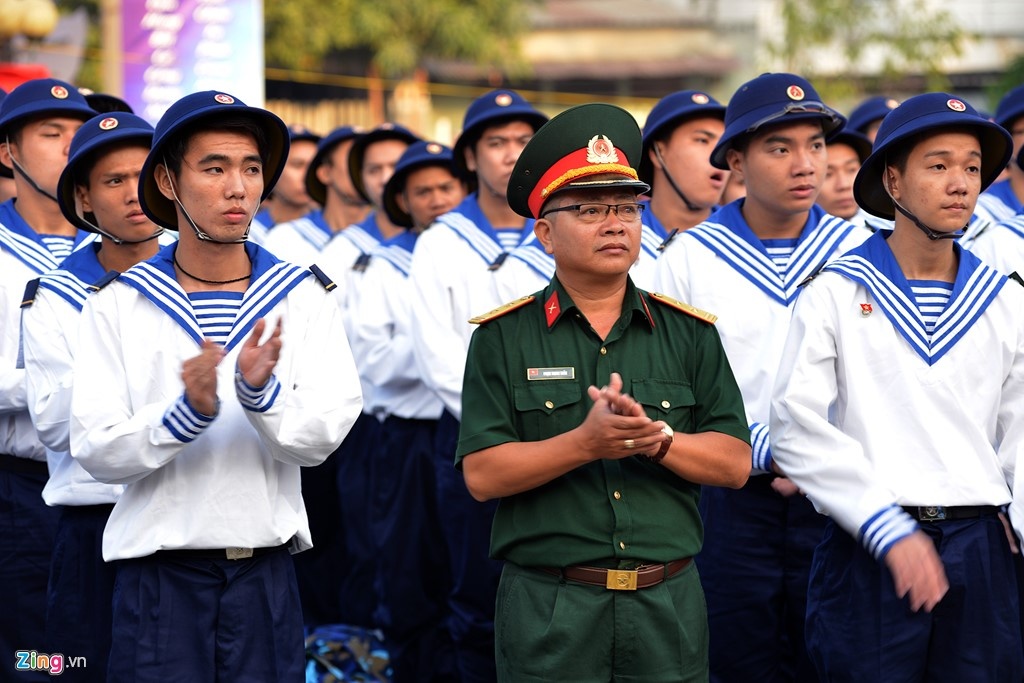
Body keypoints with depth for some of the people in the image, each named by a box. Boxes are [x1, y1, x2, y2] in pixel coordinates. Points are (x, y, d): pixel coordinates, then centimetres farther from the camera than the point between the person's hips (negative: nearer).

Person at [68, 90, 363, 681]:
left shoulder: (304, 297, 3)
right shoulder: (118, 307, 0)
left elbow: (320, 438, -6)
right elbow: (96, 451, -8)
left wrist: (261, 393, -25)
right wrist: (184, 414, -24)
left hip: (264, 571, 1)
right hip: (159, 572, -1)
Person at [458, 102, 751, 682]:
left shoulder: (689, 334, 9)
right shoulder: (504, 338, 2)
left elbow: (735, 463, 3)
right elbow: (483, 474, -7)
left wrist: (657, 437, -15)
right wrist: (585, 443, -20)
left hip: (668, 606, 2)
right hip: (548, 609, -2)